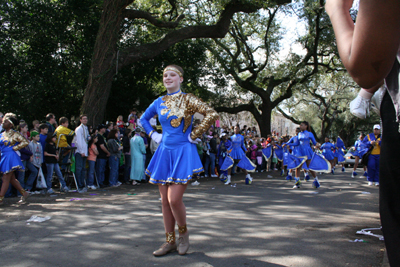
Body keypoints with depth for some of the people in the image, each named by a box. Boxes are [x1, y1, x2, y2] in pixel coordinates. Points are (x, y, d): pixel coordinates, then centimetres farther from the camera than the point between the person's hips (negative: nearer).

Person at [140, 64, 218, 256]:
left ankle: (183, 232, 15)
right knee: (165, 200, 7)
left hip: (183, 153, -5)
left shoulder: (188, 99, -6)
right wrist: (153, 135, 11)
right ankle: (170, 241, 19)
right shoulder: (159, 102, 9)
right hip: (164, 152, 6)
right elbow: (143, 119, 26)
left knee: (174, 199, -12)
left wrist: (194, 135, -14)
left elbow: (212, 114, -17)